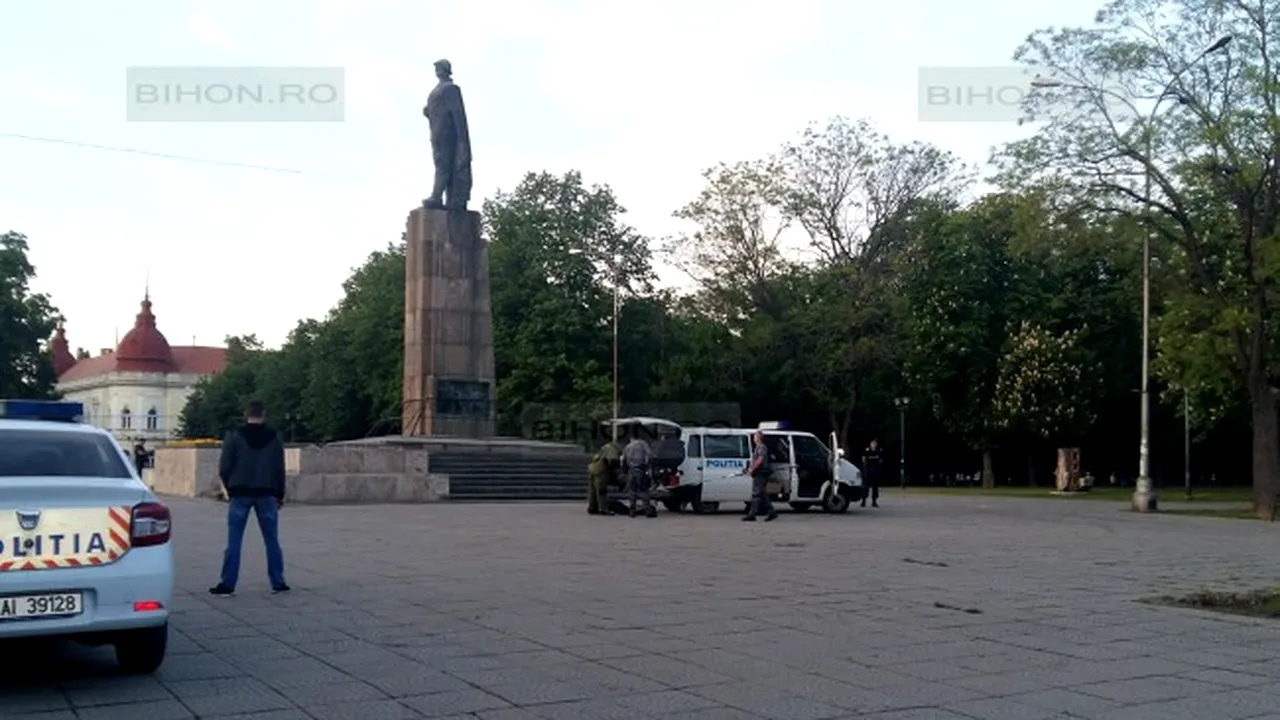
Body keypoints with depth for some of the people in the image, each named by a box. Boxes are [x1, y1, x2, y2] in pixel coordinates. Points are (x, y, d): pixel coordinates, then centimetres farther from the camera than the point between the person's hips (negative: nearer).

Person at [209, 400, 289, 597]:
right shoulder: (274, 437, 3)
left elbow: (224, 468, -4)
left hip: (240, 494, -1)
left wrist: (230, 489, 11)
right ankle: (278, 582, 9)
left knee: (234, 541, 1)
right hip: (266, 494, 1)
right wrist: (279, 495, 12)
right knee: (272, 541, 7)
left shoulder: (234, 436, -2)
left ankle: (227, 584, -1)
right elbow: (280, 469, 4)